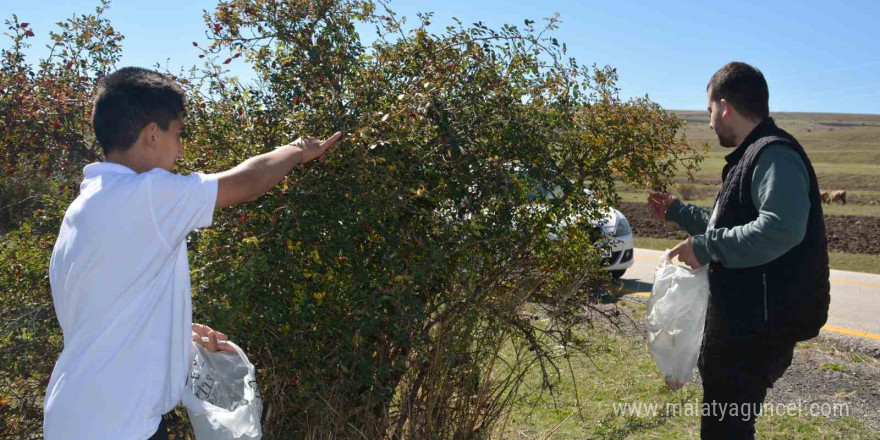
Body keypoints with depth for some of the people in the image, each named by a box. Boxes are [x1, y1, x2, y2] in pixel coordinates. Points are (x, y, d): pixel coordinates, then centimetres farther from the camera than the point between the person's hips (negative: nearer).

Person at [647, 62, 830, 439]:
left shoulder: (774, 154, -17)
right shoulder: (752, 156, 17)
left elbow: (781, 229, -34)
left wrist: (706, 247, -25)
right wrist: (677, 211, 33)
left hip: (760, 324, -11)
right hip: (742, 318, 11)